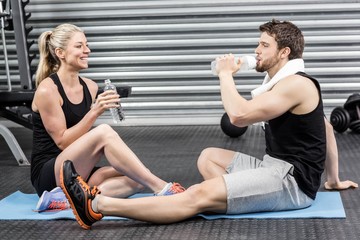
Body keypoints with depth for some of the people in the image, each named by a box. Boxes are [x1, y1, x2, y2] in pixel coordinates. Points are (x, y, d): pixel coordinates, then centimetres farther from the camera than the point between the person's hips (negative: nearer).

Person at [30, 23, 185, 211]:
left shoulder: (90, 87, 8)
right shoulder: (47, 90, -12)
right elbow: (62, 141, -15)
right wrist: (95, 112, -22)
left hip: (78, 173, 7)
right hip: (49, 176, -7)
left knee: (136, 180, -17)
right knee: (104, 132, -31)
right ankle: (162, 188, -31)